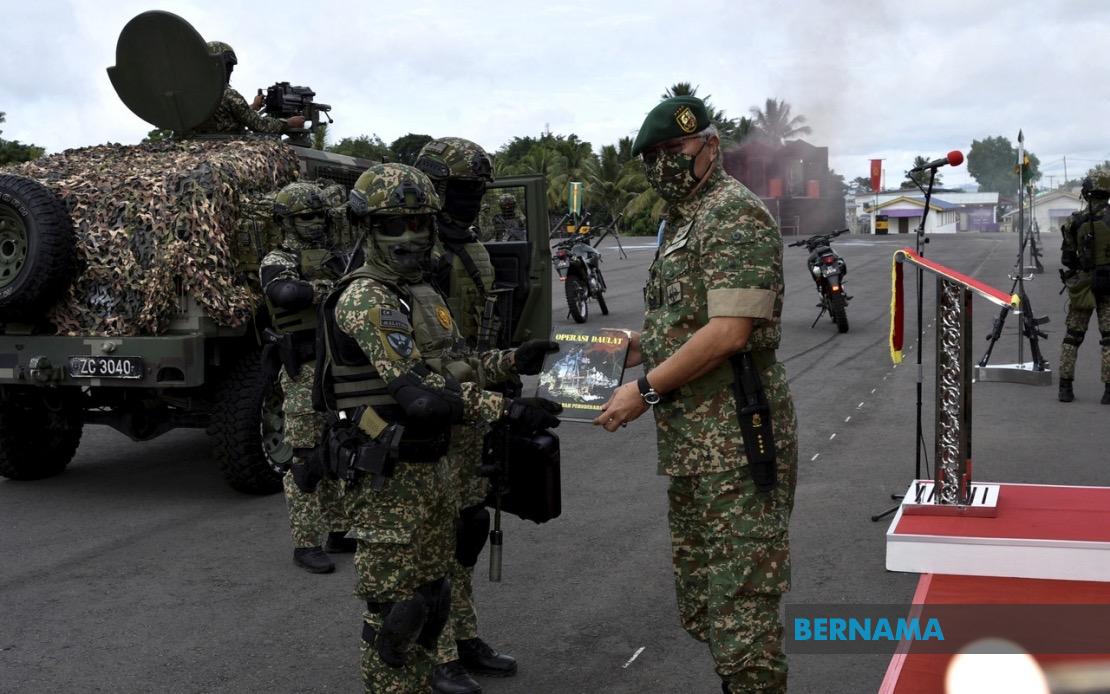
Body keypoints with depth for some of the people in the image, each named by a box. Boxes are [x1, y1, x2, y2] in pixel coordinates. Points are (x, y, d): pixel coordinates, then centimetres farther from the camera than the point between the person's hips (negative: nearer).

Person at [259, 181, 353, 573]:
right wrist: (335, 286, -20)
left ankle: (338, 532, 24)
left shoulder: (332, 258, 16)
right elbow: (287, 294, -28)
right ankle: (305, 544, 2)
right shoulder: (277, 262, -6)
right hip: (304, 374, -7)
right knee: (305, 460, -4)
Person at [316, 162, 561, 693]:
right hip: (390, 480, -9)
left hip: (433, 468, 9)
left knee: (430, 597, 18)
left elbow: (449, 368, 19)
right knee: (394, 609, 0)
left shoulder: (420, 293, 12)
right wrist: (507, 411, -27)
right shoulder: (365, 300, -18)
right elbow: (420, 395, -26)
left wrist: (514, 360, 12)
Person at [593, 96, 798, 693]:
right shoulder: (682, 222, 19)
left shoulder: (735, 214, -12)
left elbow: (729, 332, -21)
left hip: (734, 437, -10)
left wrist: (645, 390, -17)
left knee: (740, 600, -5)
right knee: (701, 597, 17)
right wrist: (634, 346, 10)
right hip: (689, 439, 10)